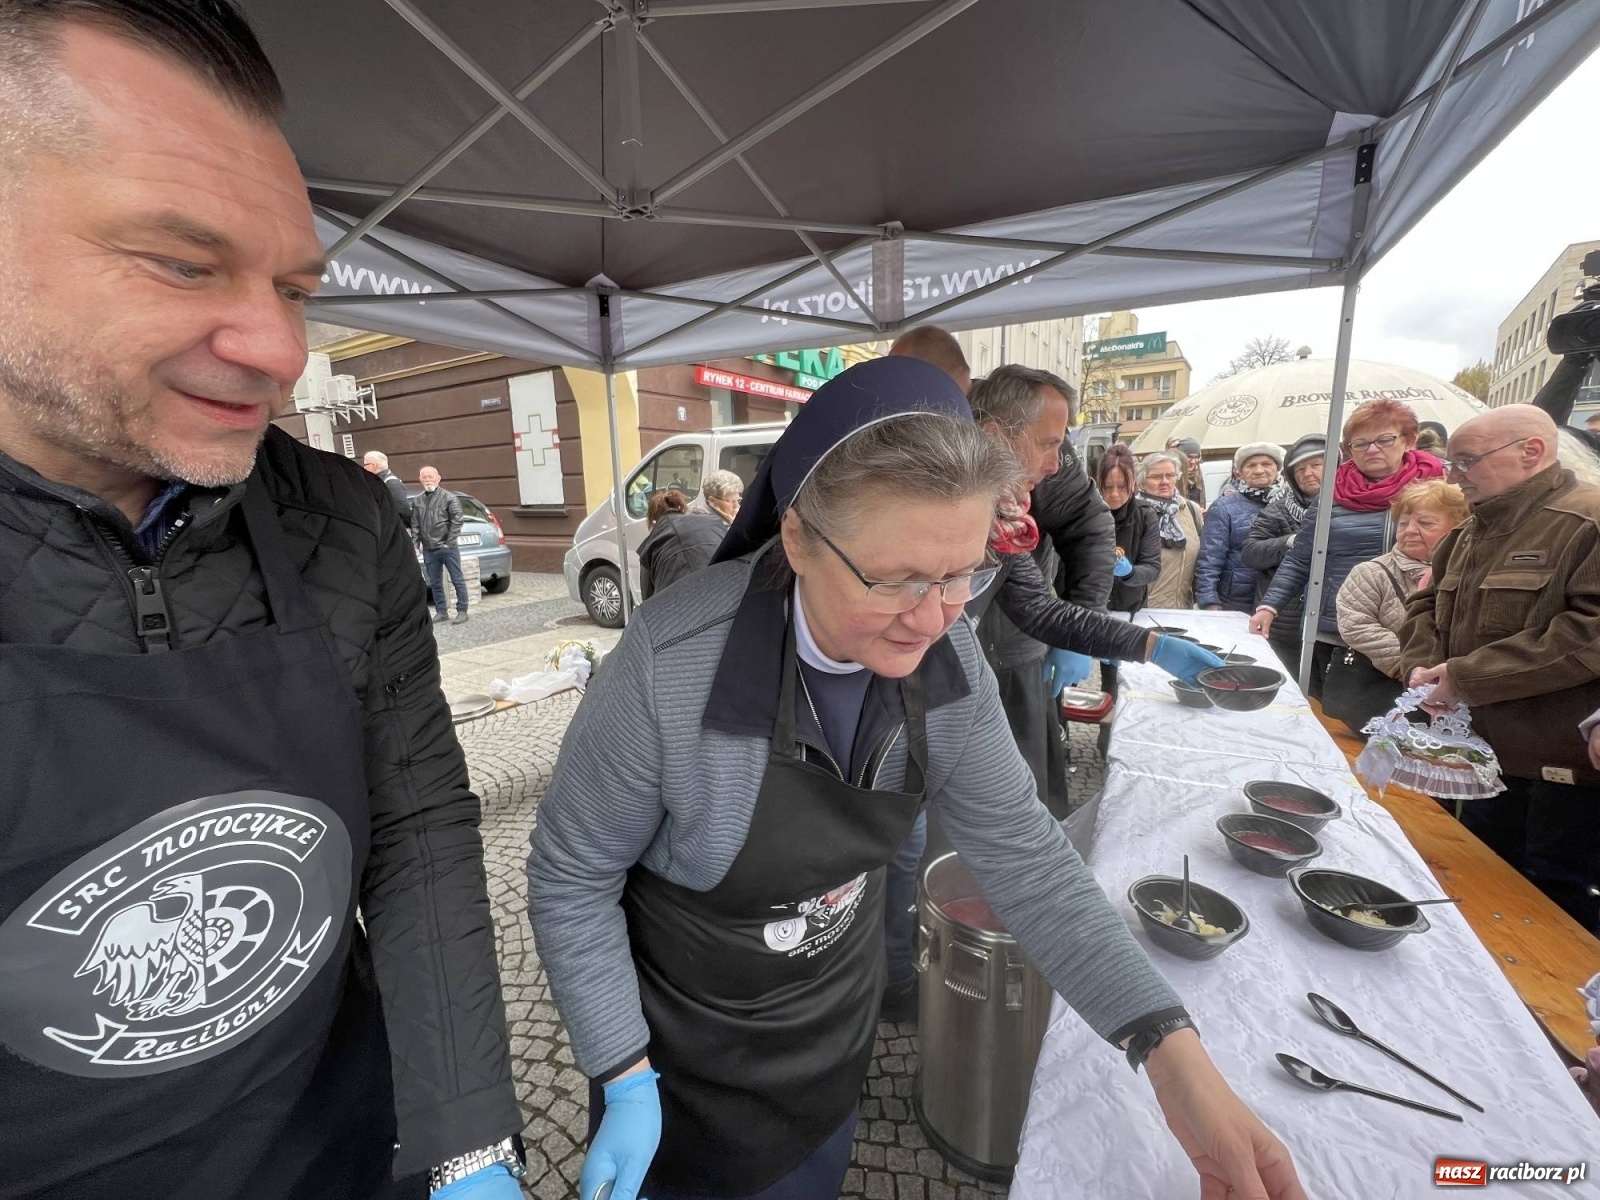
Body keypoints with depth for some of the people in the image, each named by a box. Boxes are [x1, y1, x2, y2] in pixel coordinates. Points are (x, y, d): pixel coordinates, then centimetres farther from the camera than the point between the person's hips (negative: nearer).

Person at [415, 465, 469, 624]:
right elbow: (414, 525, 12)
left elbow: (456, 521, -8)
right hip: (429, 550, 5)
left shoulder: (449, 497, -3)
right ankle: (441, 612, 19)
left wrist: (450, 542, -13)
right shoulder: (417, 501, 12)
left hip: (448, 548, -5)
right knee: (435, 583, 10)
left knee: (457, 580, -1)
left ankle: (462, 611, 5)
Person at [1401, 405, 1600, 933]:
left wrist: (1468, 676, -25)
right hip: (1489, 755, 8)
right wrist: (1422, 664, -3)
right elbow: (1428, 604, 16)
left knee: (1556, 906, 7)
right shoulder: (1473, 531, 11)